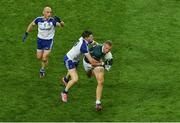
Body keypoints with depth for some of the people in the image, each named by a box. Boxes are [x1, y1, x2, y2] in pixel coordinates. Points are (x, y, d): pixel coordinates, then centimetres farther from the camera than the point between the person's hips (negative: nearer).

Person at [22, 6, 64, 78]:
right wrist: (26, 34, 8)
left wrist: (59, 21, -51)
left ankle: (42, 69, 27)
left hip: (49, 41, -3)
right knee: (39, 57, 12)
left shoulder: (52, 20, -20)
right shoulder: (39, 19, -12)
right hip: (40, 40, 3)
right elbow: (31, 25, 6)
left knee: (44, 58, -4)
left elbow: (62, 25, -28)